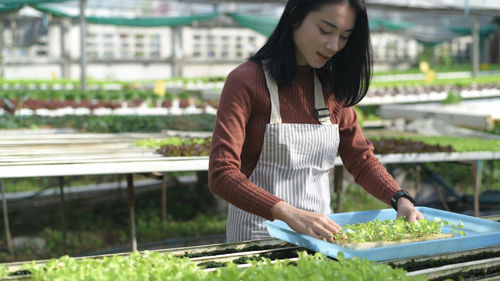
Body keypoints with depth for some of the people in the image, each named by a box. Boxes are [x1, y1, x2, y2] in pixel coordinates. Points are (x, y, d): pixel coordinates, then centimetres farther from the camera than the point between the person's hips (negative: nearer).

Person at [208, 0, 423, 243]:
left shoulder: (332, 87, 8)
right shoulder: (245, 81, -10)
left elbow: (362, 159, 14)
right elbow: (222, 173, -19)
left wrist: (400, 199, -6)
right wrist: (290, 214, -31)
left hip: (320, 231, 4)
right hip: (260, 233, -3)